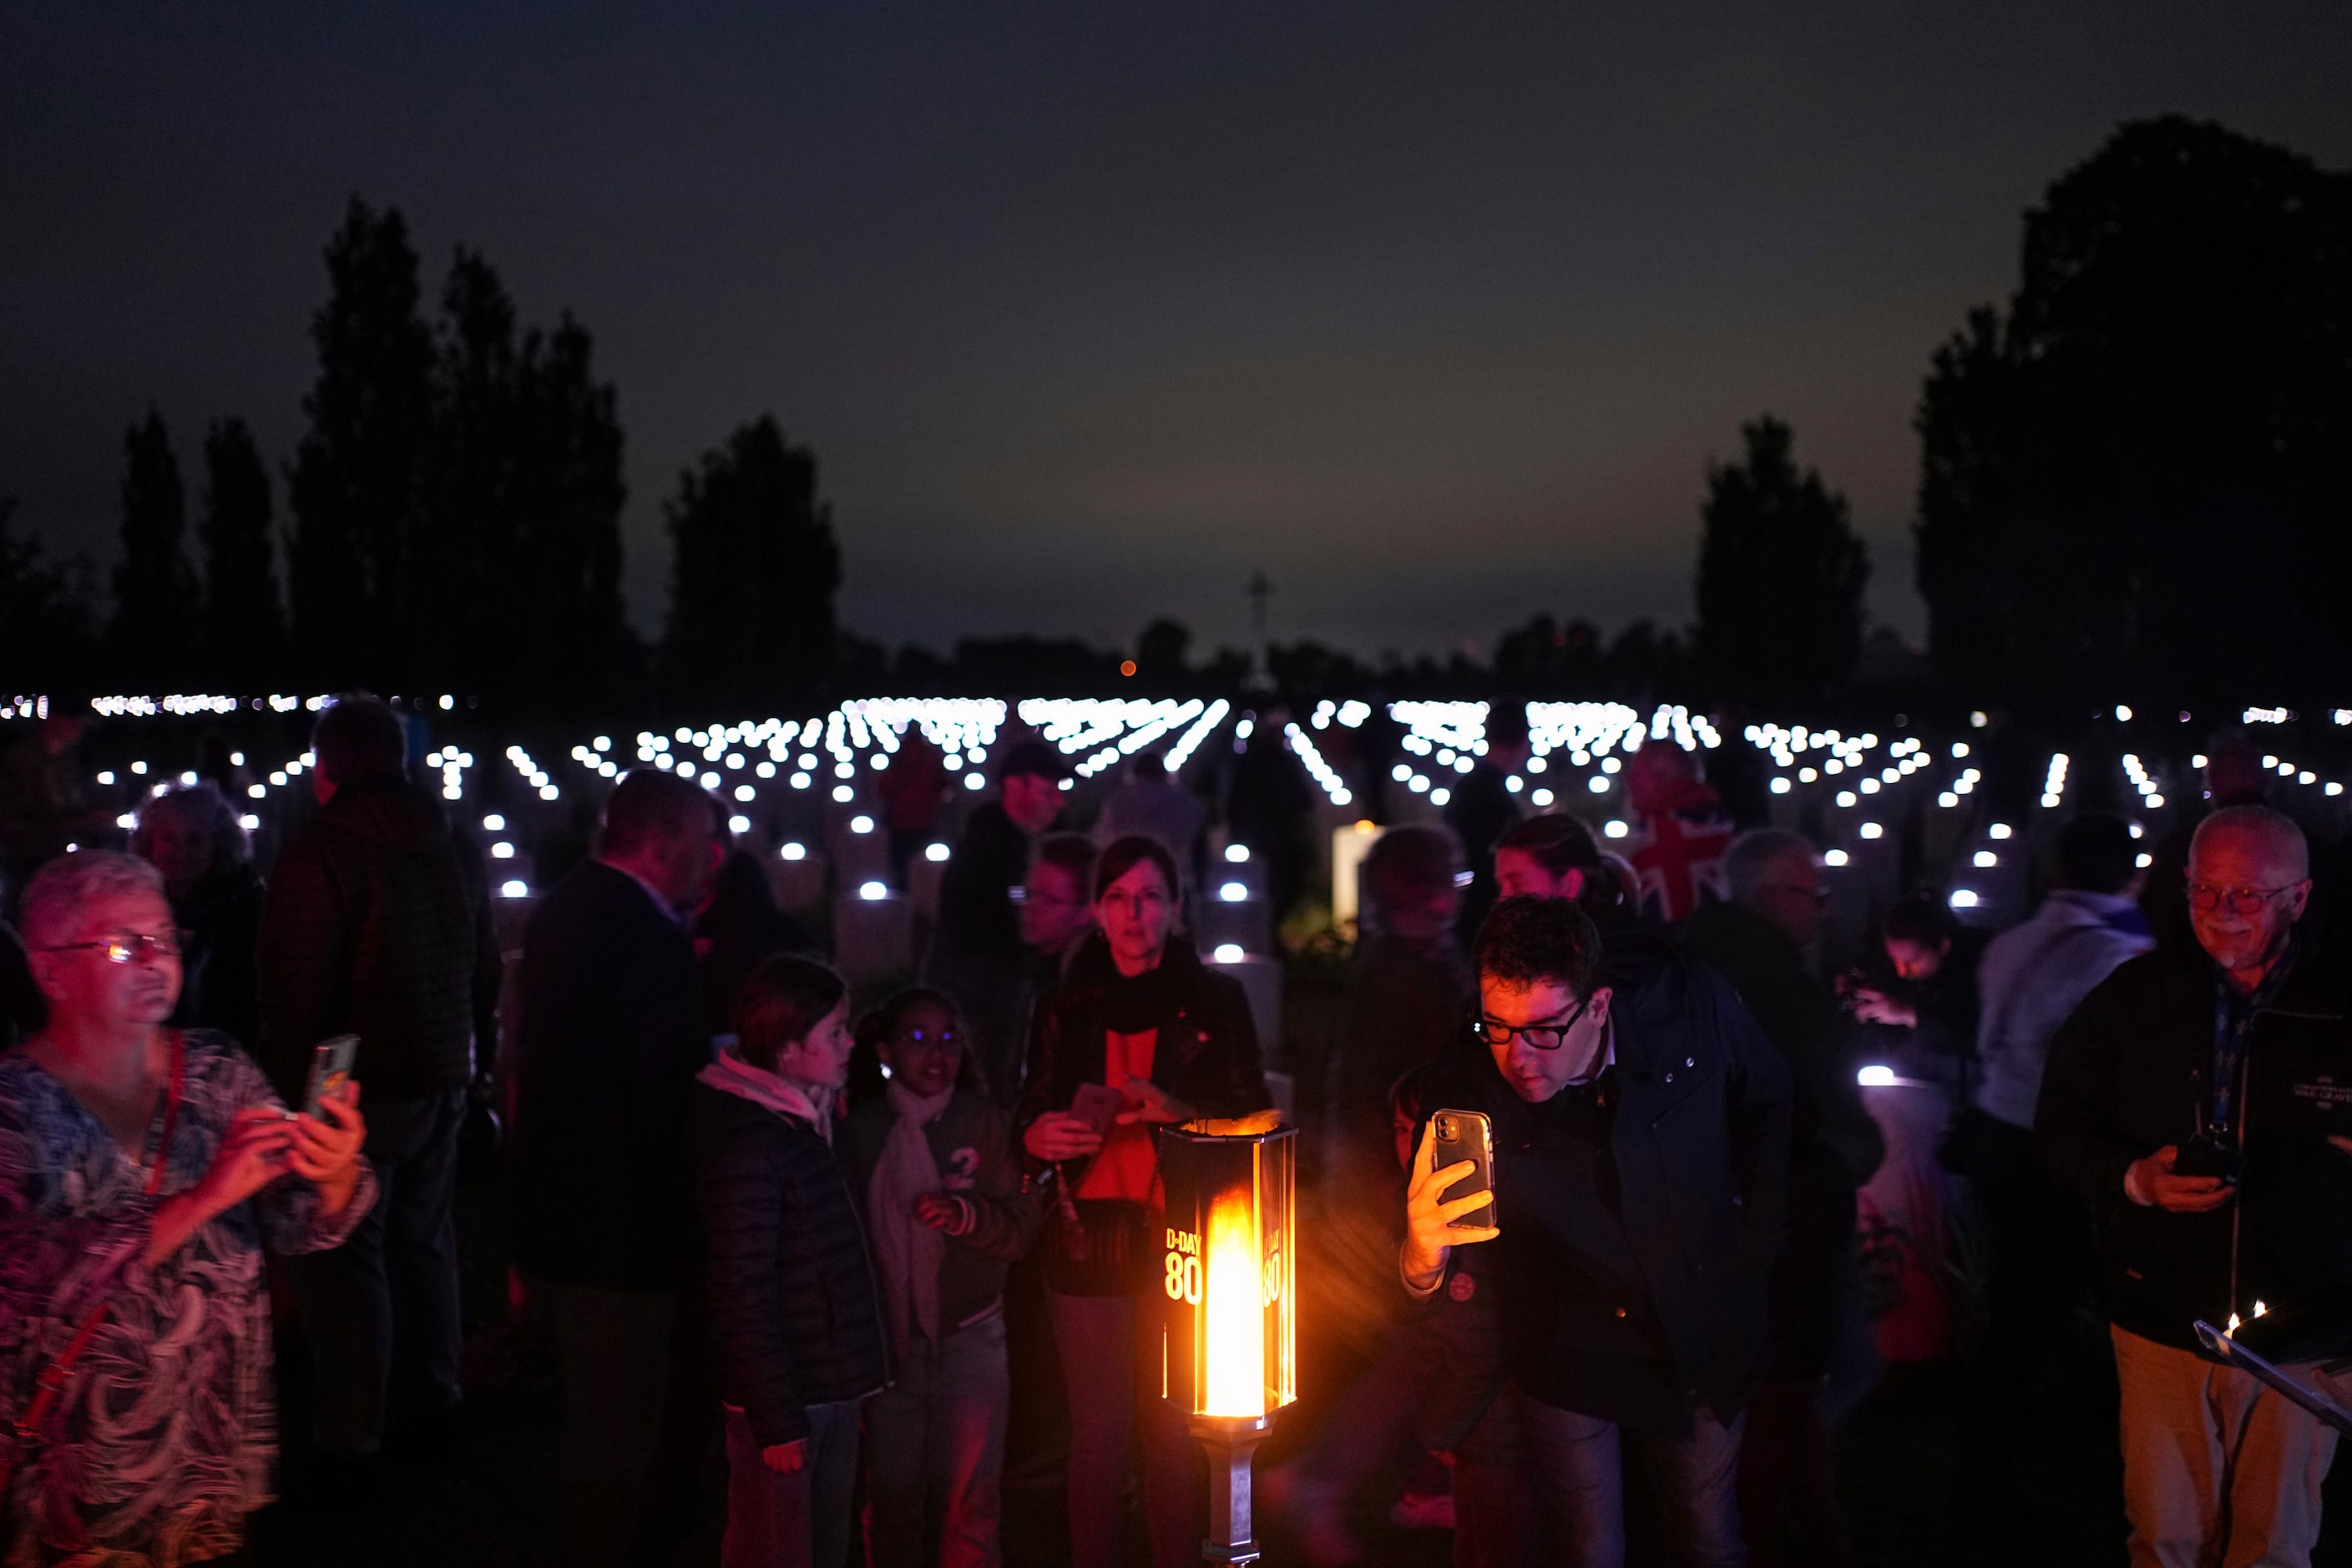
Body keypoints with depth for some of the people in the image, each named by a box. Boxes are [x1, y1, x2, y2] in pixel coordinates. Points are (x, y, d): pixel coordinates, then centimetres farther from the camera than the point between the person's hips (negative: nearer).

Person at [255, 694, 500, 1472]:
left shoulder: (318, 853, -15)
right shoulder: (457, 851, 7)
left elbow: (293, 991, -17)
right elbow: (484, 972, 14)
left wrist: (287, 1085, -10)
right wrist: (470, 1058, 20)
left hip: (355, 1087, -7)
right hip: (441, 1083, 7)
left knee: (341, 1257, 0)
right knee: (424, 1241, 18)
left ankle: (350, 1437, 4)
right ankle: (431, 1404, 29)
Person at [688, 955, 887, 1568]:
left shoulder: (805, 1121, 8)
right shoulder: (746, 1148, -21)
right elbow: (743, 1299, -21)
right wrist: (777, 1421, -19)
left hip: (832, 1389, 9)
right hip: (787, 1399, -9)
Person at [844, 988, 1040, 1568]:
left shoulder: (984, 1123, 0)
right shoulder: (861, 1133, 2)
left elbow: (1021, 1226, -3)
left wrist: (966, 1214, -21)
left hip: (969, 1340, -1)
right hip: (887, 1341, 1)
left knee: (968, 1508, -3)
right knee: (892, 1499, 7)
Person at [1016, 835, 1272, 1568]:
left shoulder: (1215, 1000, 4)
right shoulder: (1063, 1009, 9)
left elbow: (1252, 1119, 3)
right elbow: (1031, 1115, 13)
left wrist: (1179, 1114, -15)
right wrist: (1038, 1136, -10)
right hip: (1090, 1240, 1)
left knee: (1175, 1431, 1)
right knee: (1098, 1433, 2)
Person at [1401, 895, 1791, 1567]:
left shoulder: (1693, 1006, -21)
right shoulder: (1467, 1097, -25)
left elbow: (1768, 1105, 2)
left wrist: (1753, 1246, 3)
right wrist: (1424, 1258, -45)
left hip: (1706, 1343, 2)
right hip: (1568, 1357, -1)